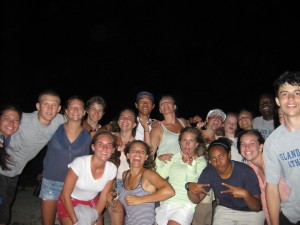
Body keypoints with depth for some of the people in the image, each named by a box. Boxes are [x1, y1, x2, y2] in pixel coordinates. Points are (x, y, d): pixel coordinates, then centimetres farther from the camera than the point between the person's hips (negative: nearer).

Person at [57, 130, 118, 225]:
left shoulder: (112, 169, -17)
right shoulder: (80, 162, -28)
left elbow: (103, 198, -4)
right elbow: (65, 195, -19)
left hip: (91, 203, 3)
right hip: (69, 203, -3)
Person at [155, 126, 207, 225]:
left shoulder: (201, 161, 1)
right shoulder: (175, 157, 12)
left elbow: (193, 185, -14)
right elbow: (160, 175, 10)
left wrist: (190, 164, -27)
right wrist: (159, 160, -4)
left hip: (184, 205, -4)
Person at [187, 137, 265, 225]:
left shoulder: (246, 172, -23)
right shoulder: (209, 172, -12)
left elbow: (257, 207, -20)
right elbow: (197, 199, -8)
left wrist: (245, 194, -40)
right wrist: (190, 187, -29)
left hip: (250, 212, -2)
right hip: (224, 210, 2)